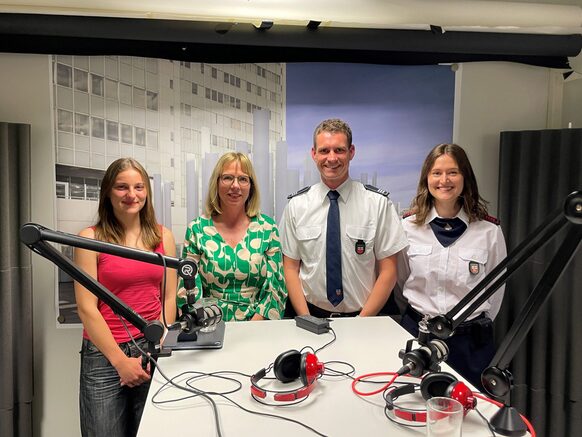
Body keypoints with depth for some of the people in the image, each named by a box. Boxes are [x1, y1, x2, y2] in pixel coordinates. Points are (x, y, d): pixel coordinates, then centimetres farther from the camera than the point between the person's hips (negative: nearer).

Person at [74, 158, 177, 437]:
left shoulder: (163, 236, 4)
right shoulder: (91, 238, -6)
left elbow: (169, 298, 4)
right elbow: (86, 307, -9)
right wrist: (120, 360, -11)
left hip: (153, 349, 3)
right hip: (104, 354, -3)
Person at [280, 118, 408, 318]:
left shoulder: (378, 202, -2)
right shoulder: (296, 205, 2)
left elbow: (388, 271, -1)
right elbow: (290, 268, 3)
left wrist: (362, 322, -9)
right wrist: (307, 322, -7)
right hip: (313, 313, 1)